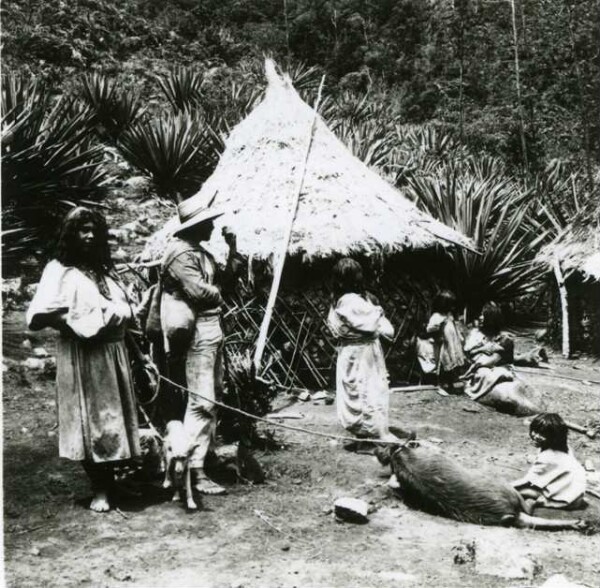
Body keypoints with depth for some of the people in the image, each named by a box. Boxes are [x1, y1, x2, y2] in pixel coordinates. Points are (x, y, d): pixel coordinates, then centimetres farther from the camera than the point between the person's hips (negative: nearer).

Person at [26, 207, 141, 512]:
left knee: (112, 418, 10)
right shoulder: (59, 270, -4)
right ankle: (99, 491, 12)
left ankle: (110, 484, 23)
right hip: (81, 357, -6)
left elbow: (123, 307, 23)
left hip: (113, 354, 6)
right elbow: (36, 317, -13)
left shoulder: (104, 269, 16)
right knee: (89, 421, 0)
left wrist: (119, 314, 0)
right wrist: (76, 321, -18)